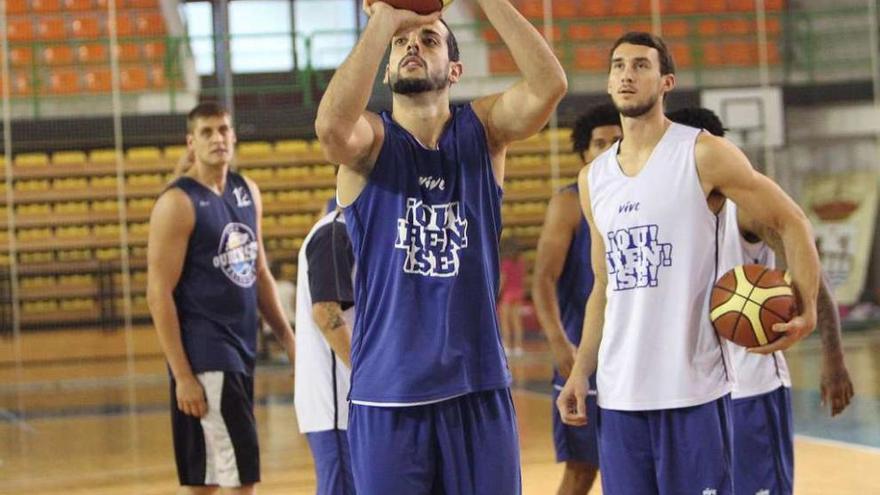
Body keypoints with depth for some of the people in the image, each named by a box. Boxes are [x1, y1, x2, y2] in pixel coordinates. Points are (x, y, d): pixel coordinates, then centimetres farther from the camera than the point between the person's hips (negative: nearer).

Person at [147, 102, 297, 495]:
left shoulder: (247, 192, 11)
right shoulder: (178, 203, -12)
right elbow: (159, 295, -15)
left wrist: (285, 335, 13)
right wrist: (181, 374, -19)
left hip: (241, 349, 7)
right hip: (204, 357, -7)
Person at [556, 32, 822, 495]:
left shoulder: (703, 154, -3)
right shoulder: (592, 179, 13)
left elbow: (791, 223, 0)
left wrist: (805, 314, -12)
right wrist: (580, 371, 10)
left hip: (692, 387, -5)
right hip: (618, 391, 5)